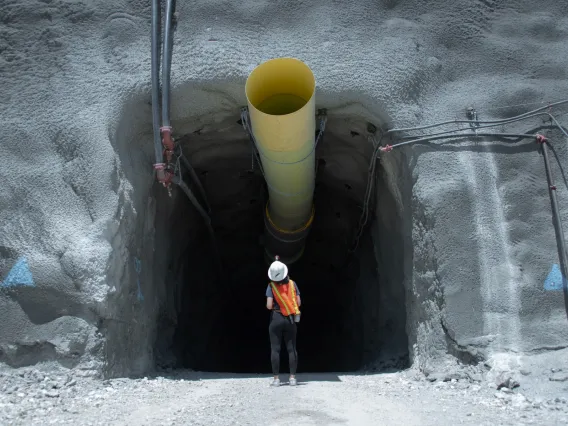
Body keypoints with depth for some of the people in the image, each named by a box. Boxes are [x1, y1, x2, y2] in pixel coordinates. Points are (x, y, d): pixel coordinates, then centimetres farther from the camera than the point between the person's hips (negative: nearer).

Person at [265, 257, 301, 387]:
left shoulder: (271, 286, -8)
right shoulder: (292, 284, 0)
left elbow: (269, 306, -14)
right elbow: (298, 302, -1)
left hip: (276, 319, -2)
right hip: (291, 319, 2)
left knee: (275, 349, 1)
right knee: (291, 348, 5)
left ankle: (276, 378, -1)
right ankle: (292, 377, 3)